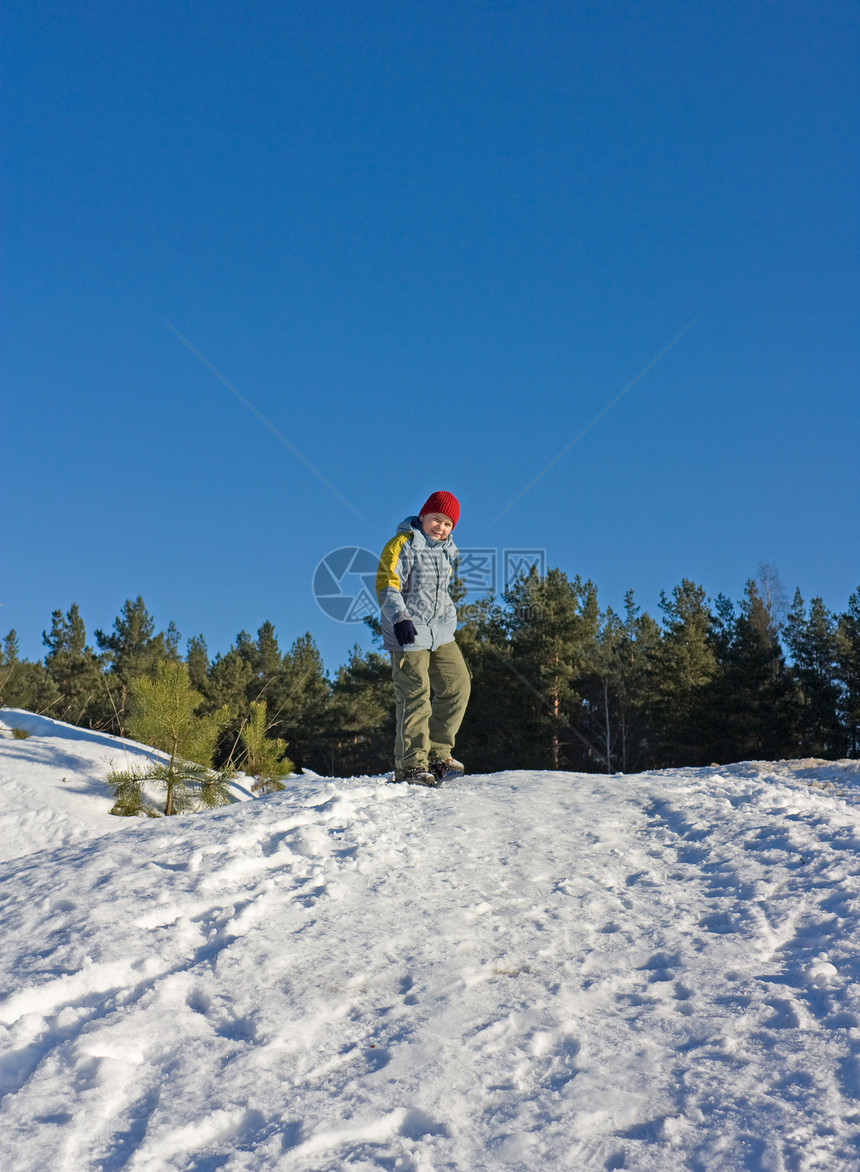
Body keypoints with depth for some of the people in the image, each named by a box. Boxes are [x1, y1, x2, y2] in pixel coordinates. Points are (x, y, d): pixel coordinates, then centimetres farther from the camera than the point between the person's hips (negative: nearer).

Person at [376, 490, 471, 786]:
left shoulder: (446, 550, 15)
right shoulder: (403, 545, -9)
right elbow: (387, 585, -18)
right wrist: (399, 617, -31)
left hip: (441, 633, 8)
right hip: (408, 634, -8)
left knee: (457, 686, 6)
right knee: (415, 698, -8)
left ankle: (437, 754, 19)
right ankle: (410, 766, 2)